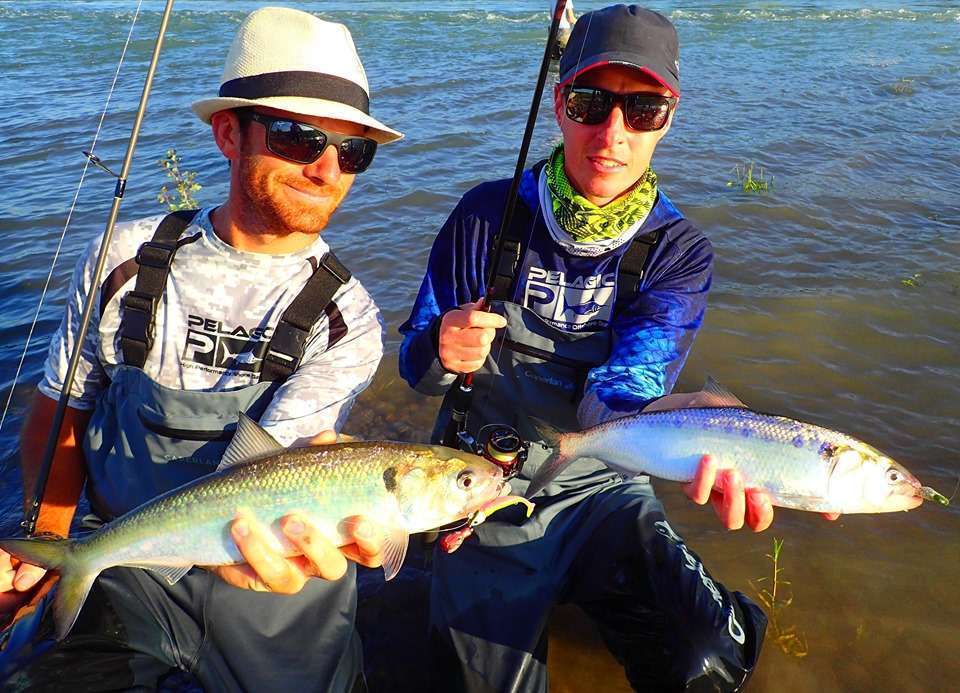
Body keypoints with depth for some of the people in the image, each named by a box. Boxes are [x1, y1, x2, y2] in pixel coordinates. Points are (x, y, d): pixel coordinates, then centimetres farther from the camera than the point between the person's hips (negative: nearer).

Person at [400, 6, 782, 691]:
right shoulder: (487, 214, -7)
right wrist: (442, 351, -25)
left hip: (602, 493, 0)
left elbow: (620, 389, -22)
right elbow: (415, 359, 0)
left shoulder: (679, 252, -7)